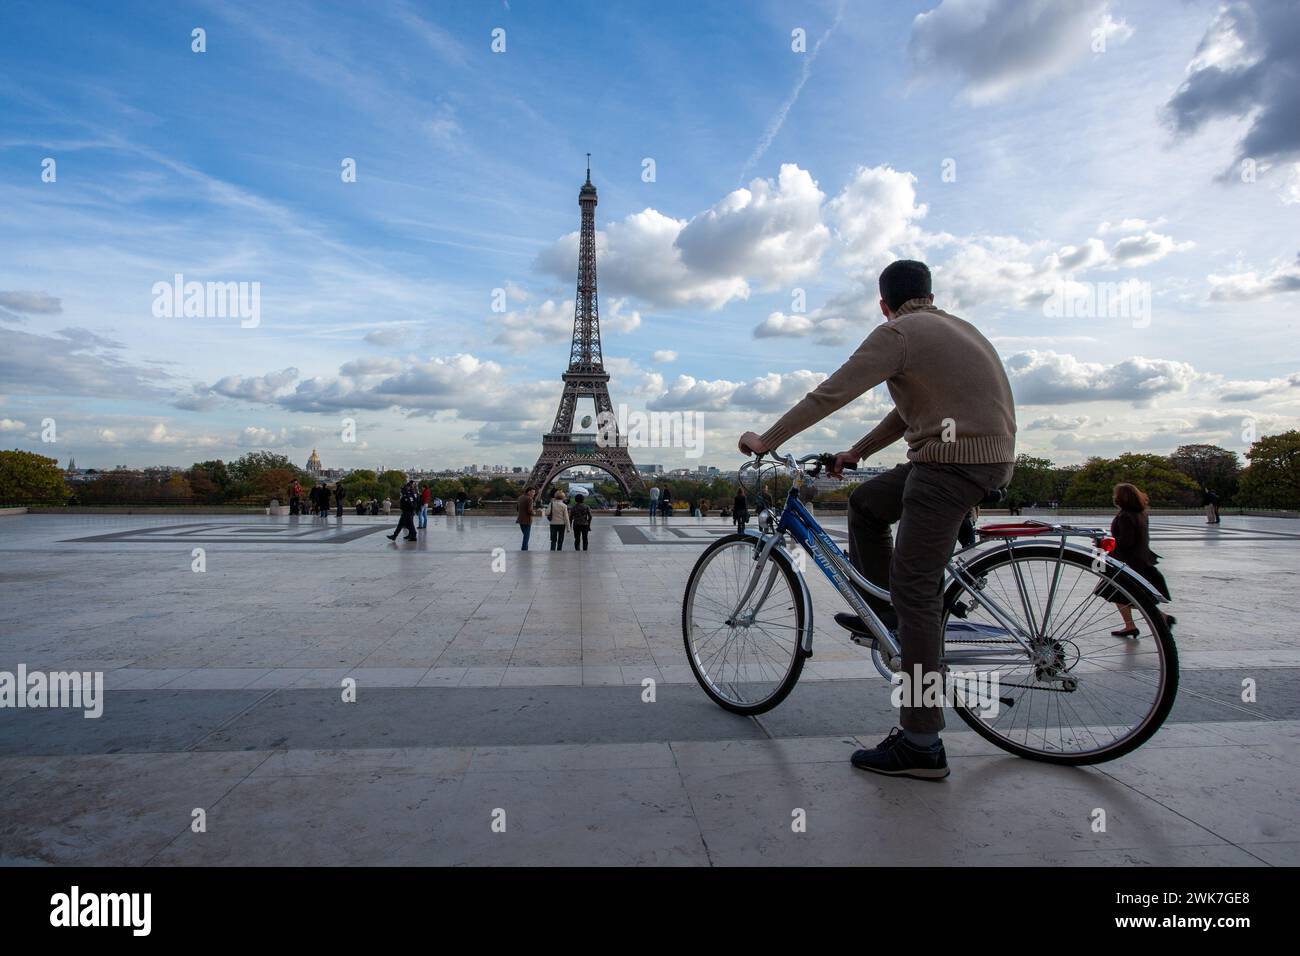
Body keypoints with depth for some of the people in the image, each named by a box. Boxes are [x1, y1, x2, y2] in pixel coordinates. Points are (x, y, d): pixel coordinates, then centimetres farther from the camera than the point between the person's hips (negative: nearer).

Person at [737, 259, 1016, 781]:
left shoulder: (897, 333, -5)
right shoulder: (955, 329, 23)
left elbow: (829, 395, -9)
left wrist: (765, 440, -1)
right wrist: (856, 452, 31)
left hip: (952, 460, -10)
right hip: (988, 454, 10)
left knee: (915, 592, -8)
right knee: (865, 502, 23)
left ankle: (921, 744, -4)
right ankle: (882, 615, 27)